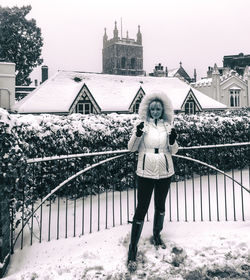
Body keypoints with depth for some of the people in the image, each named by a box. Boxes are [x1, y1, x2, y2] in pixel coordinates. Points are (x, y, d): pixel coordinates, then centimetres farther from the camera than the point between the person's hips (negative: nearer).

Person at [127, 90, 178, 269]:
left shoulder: (168, 126, 3)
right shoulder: (143, 125, -4)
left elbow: (174, 151, 6)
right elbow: (131, 148, -6)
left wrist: (173, 140, -15)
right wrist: (138, 134, -23)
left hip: (165, 172, 3)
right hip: (146, 172, -3)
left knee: (160, 206, 19)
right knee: (141, 209, -4)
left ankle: (157, 236, 42)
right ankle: (133, 249, 6)